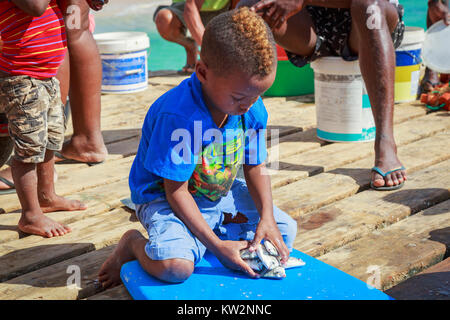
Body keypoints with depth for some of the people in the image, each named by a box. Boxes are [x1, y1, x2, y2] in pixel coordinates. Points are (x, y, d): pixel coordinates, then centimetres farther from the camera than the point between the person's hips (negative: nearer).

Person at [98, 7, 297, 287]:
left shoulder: (253, 111, -13)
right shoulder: (176, 117, -34)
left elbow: (255, 166, 1)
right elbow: (176, 191, -27)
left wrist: (267, 217, -15)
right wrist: (216, 245, -28)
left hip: (222, 193, 8)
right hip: (164, 197, -7)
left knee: (285, 230, 4)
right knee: (174, 266, -34)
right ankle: (134, 243, 2)